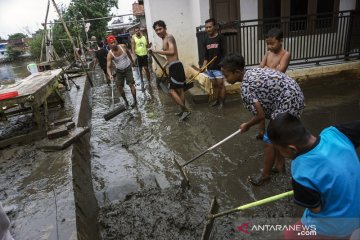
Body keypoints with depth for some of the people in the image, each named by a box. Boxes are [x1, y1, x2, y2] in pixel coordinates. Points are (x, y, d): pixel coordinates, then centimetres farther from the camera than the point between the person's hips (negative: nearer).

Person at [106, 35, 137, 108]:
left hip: (128, 68, 0)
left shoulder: (123, 46, -16)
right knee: (119, 87, 0)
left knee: (131, 84, -7)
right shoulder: (110, 54, -22)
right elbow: (109, 67, -26)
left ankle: (135, 100, 4)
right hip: (119, 71, 1)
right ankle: (125, 101, 19)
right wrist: (110, 75, -46)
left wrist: (132, 61, 20)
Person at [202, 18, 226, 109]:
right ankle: (216, 100, 24)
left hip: (219, 66, -5)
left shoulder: (220, 37, -7)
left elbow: (224, 53, -10)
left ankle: (222, 102, 7)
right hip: (210, 67, 5)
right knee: (214, 85, 13)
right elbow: (206, 55, 13)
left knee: (221, 84, -2)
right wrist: (203, 66, 4)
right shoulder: (206, 40, 9)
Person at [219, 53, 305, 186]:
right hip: (293, 96, 10)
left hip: (288, 102, -10)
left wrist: (247, 125, -2)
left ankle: (265, 175, 18)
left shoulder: (245, 86, -23)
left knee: (270, 140, 2)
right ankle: (279, 164, 40)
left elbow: (261, 115, -20)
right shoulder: (252, 72, 5)